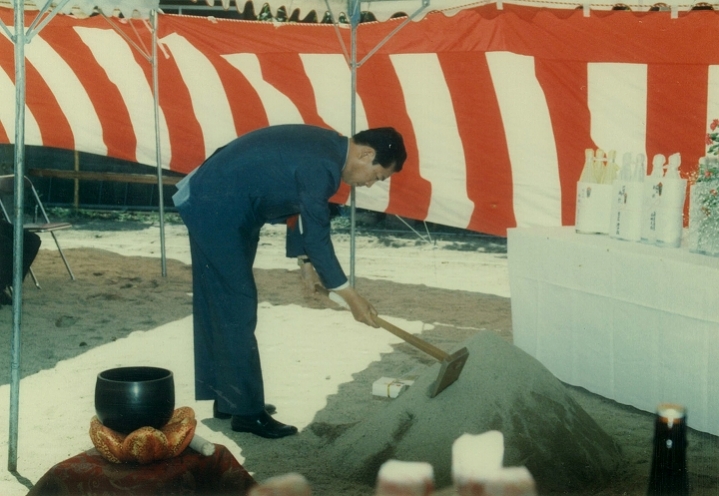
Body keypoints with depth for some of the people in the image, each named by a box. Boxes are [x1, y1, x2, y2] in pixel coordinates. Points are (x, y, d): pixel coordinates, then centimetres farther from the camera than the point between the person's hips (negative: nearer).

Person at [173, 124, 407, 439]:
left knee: (220, 305, 14)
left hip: (212, 205, 11)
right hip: (217, 210, -11)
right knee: (236, 308, -6)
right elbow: (316, 236, -19)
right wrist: (350, 296, -13)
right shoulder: (321, 165, -23)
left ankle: (226, 399, 23)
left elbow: (305, 219, 17)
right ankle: (246, 411, 0)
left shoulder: (325, 148, 7)